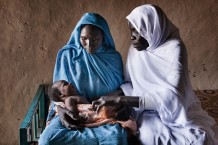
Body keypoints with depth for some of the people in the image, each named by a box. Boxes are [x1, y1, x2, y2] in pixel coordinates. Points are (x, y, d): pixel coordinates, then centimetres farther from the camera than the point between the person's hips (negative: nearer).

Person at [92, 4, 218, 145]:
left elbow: (172, 98, -31)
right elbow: (130, 83, 10)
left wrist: (120, 99, -33)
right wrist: (114, 96, -14)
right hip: (149, 110, 4)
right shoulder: (135, 49, 0)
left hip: (180, 111, -3)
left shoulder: (174, 48, -20)